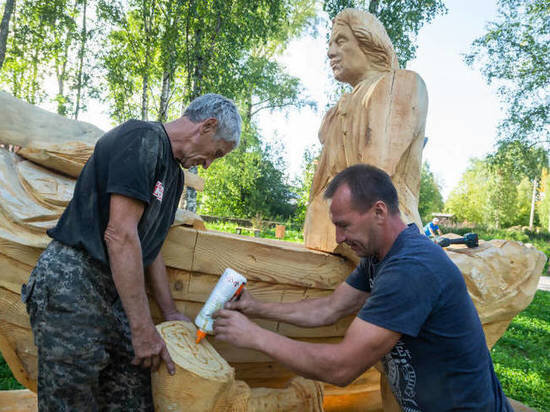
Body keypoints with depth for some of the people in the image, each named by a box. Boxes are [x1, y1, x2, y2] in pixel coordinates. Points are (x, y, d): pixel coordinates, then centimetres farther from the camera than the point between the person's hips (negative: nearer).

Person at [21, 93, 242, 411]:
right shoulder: (142, 138, -15)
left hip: (115, 288, 9)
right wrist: (143, 328, -17)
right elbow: (120, 235, -21)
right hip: (72, 281, -9)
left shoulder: (175, 174, 15)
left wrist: (171, 313, 18)